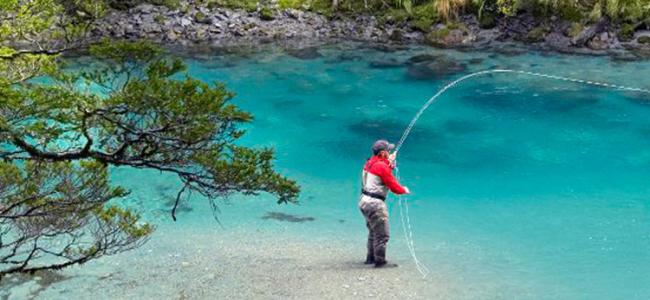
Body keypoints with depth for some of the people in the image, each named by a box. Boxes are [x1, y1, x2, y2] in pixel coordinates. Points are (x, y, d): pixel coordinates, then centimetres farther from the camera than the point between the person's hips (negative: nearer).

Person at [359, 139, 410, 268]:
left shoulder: (370, 163, 10)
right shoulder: (381, 166, -18)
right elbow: (393, 186, -16)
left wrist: (390, 163, 14)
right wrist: (404, 190, 3)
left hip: (365, 200, 10)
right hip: (375, 203, -10)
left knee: (373, 232, 23)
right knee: (382, 234, -2)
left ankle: (371, 258, 32)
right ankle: (380, 261, 2)